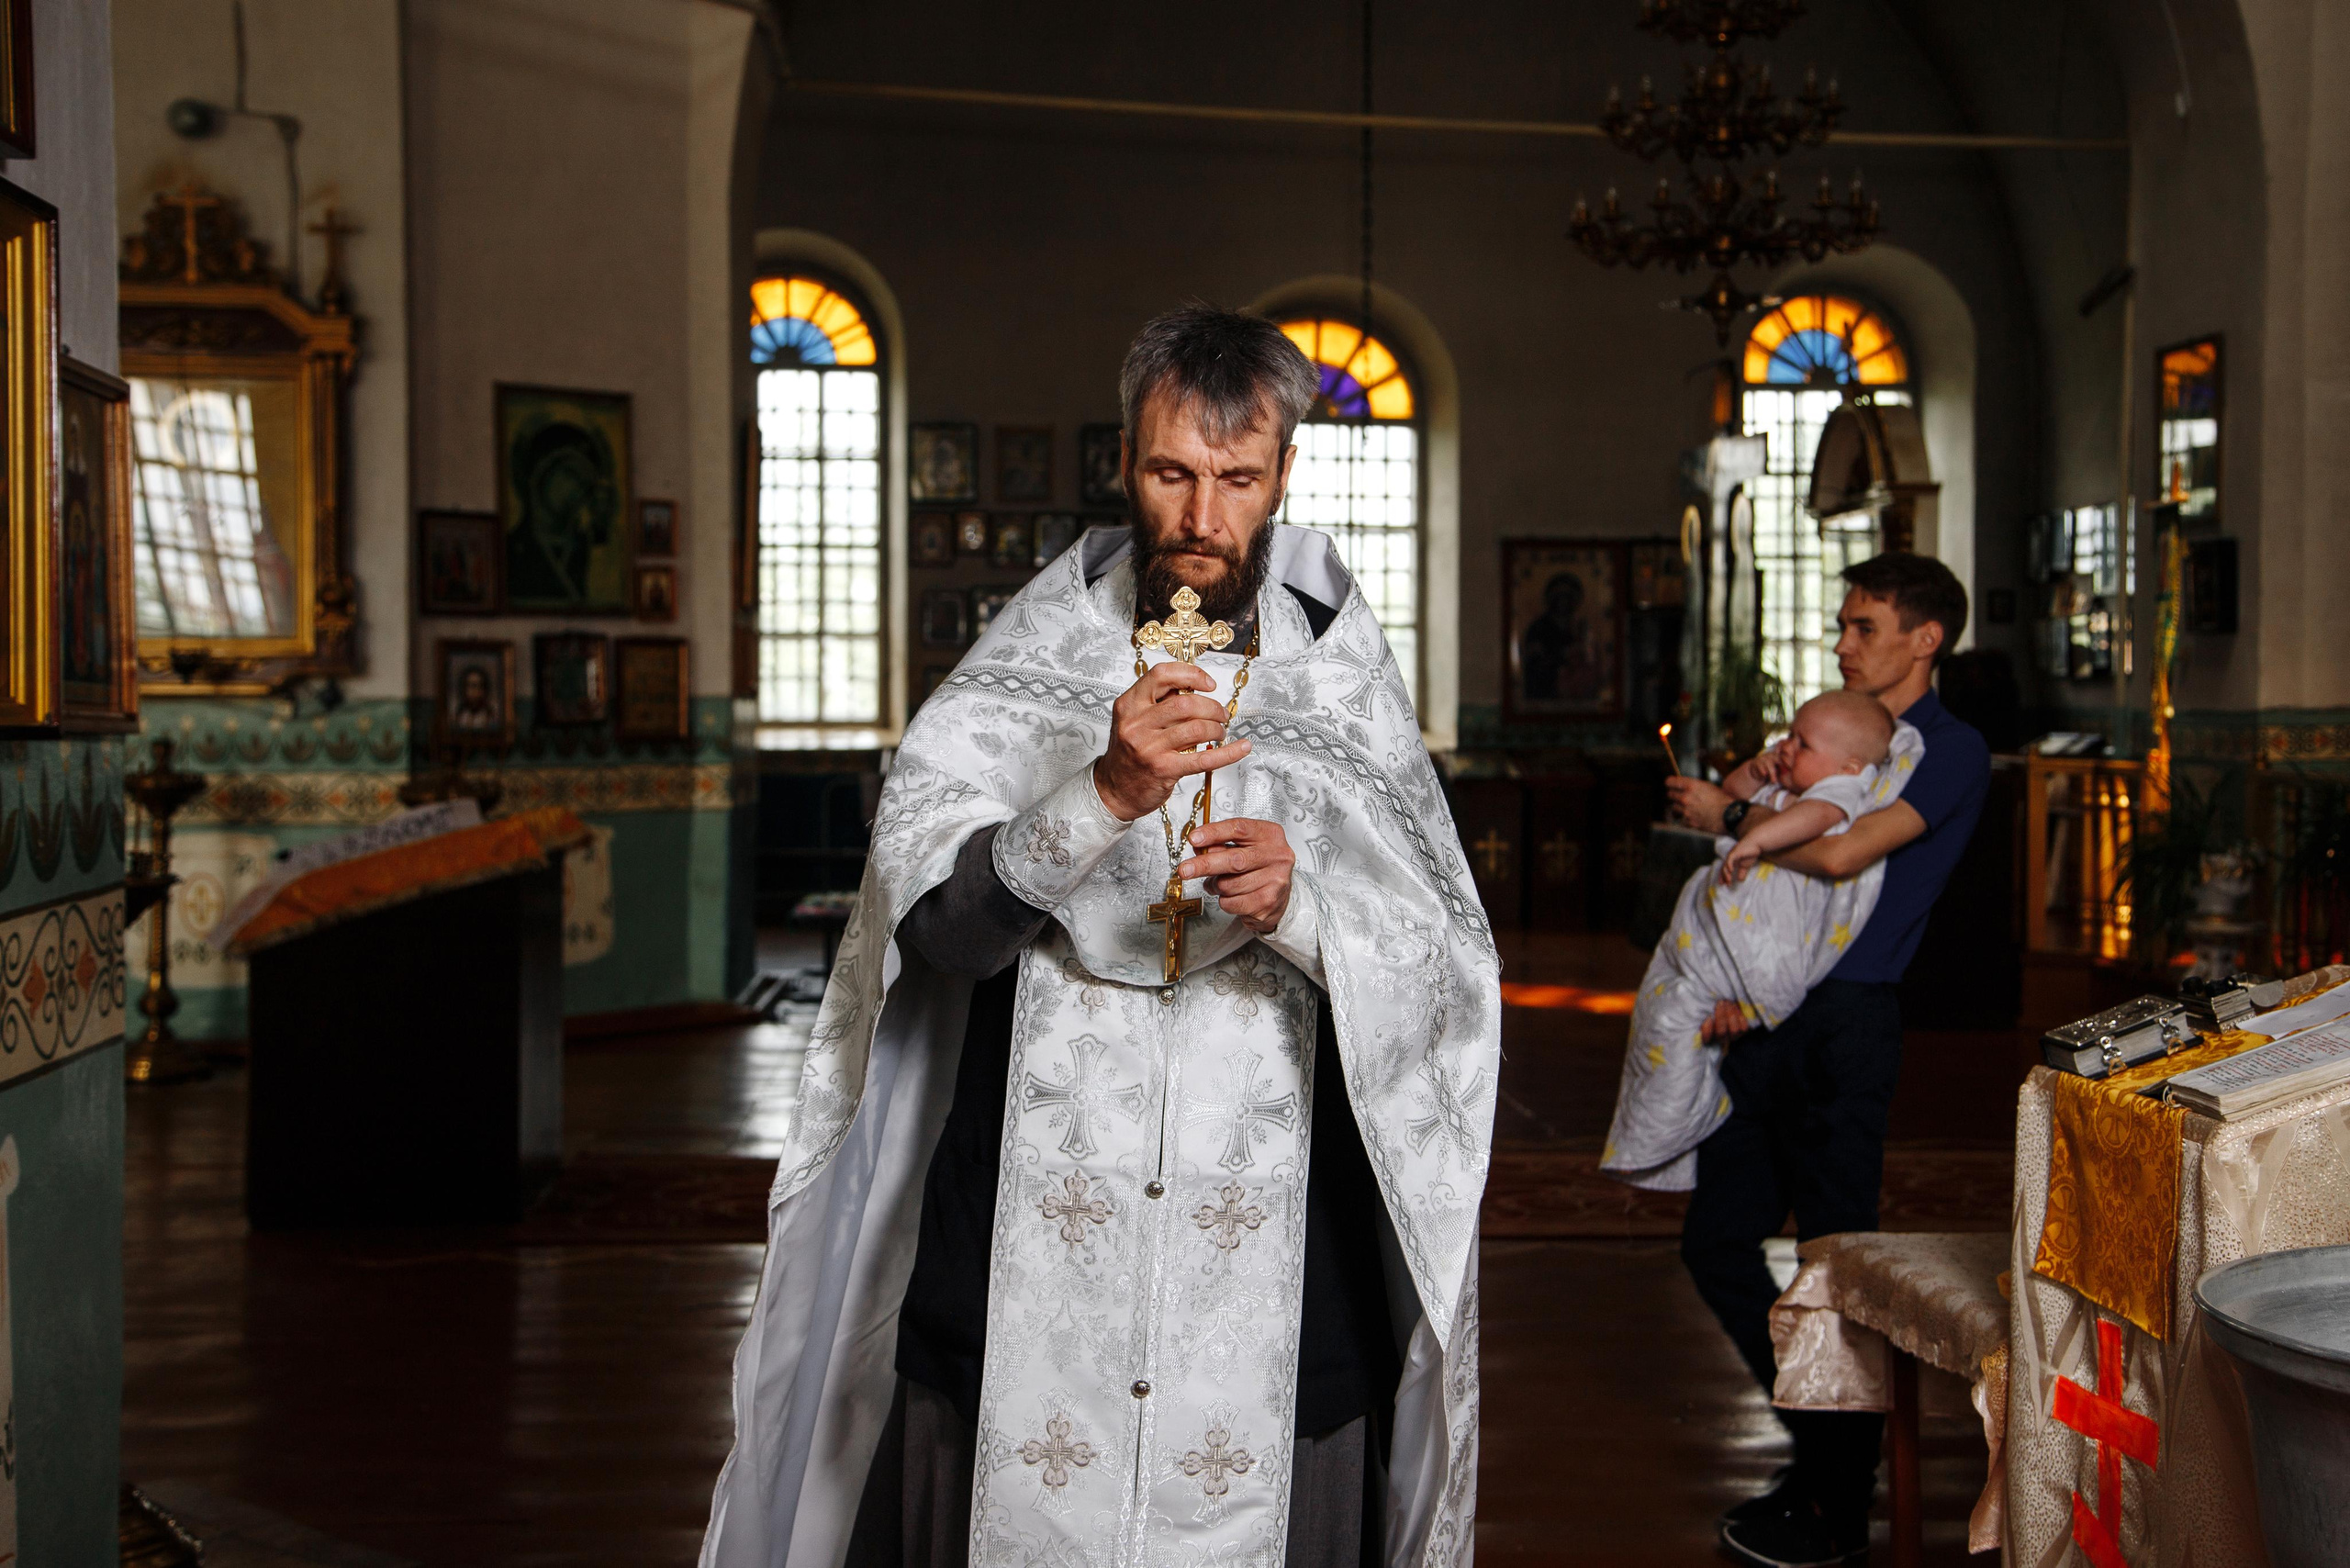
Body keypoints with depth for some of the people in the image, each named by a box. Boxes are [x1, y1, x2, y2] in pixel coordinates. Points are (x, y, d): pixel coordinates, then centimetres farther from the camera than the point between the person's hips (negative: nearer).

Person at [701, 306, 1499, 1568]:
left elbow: (1446, 977, 0)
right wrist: (1105, 794, -26)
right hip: (1029, 1257, 0)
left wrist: (1297, 907, -20)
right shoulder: (1026, 662, 2)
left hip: (1269, 1269, 1)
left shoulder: (1343, 682, 4)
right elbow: (935, 918, -11)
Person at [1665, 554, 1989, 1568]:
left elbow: (1841, 853, -20)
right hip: (1765, 1016, 9)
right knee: (1716, 1239, 11)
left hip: (1845, 1021, -8)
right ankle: (1822, 1450, 25)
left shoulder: (1954, 753, -5)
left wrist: (1726, 815, -5)